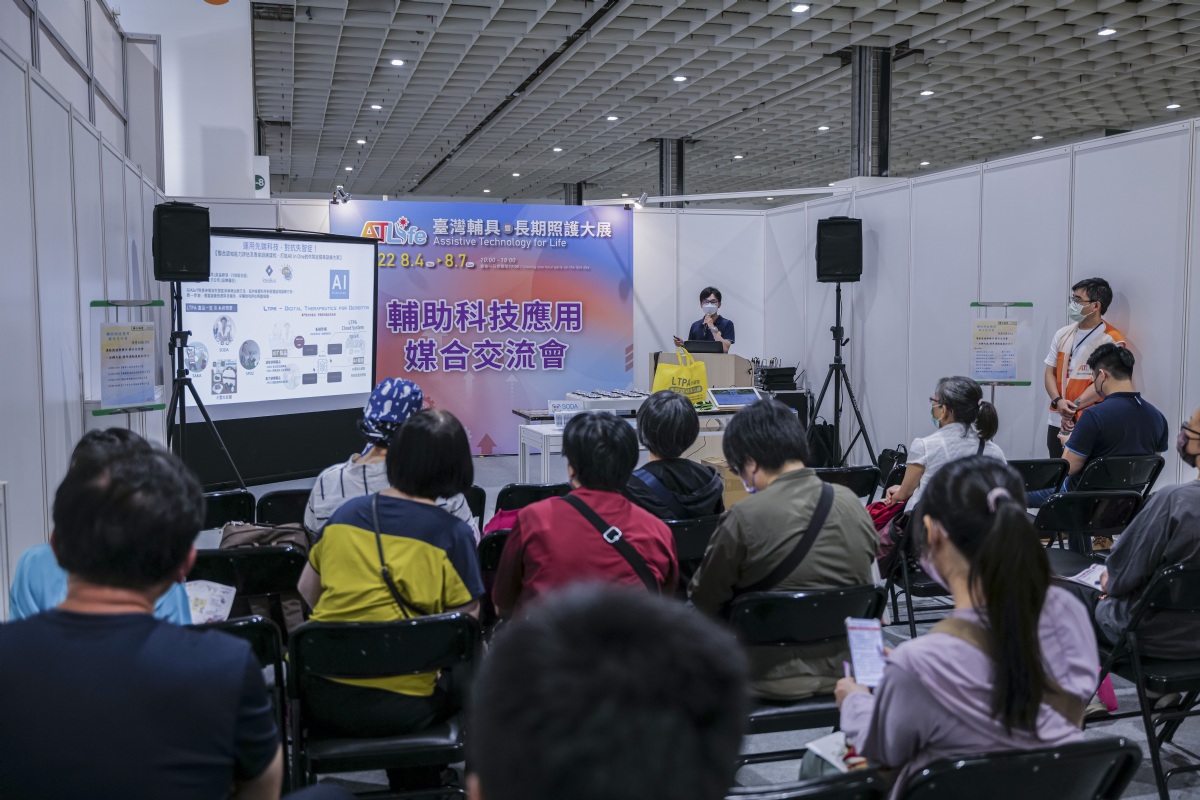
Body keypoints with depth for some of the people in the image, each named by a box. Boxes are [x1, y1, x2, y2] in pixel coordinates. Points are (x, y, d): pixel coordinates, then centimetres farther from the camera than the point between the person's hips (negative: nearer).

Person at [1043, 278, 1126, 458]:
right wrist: (1058, 402, -7)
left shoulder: (1111, 340, -7)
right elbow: (1050, 372, 10)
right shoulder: (1063, 334, 12)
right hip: (1058, 423, 6)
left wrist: (1073, 408, -17)